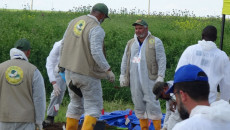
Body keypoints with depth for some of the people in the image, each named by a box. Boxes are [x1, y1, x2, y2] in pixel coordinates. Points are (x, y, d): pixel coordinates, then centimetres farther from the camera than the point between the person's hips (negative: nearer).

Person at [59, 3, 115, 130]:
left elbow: (64, 44, 15)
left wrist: (62, 62, 28)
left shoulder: (74, 22, 8)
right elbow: (96, 52, -24)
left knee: (76, 104, 20)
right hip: (87, 73, -7)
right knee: (93, 106, 1)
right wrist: (108, 70, -19)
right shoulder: (96, 29, -16)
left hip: (70, 70, 7)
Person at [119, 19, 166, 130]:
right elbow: (125, 61, 22)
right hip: (135, 82, 5)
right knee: (139, 105, 6)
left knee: (152, 104, -8)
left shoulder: (155, 42, 1)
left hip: (150, 80, -5)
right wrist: (123, 76, 16)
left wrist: (160, 77, -11)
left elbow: (161, 60, -4)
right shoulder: (130, 43, 17)